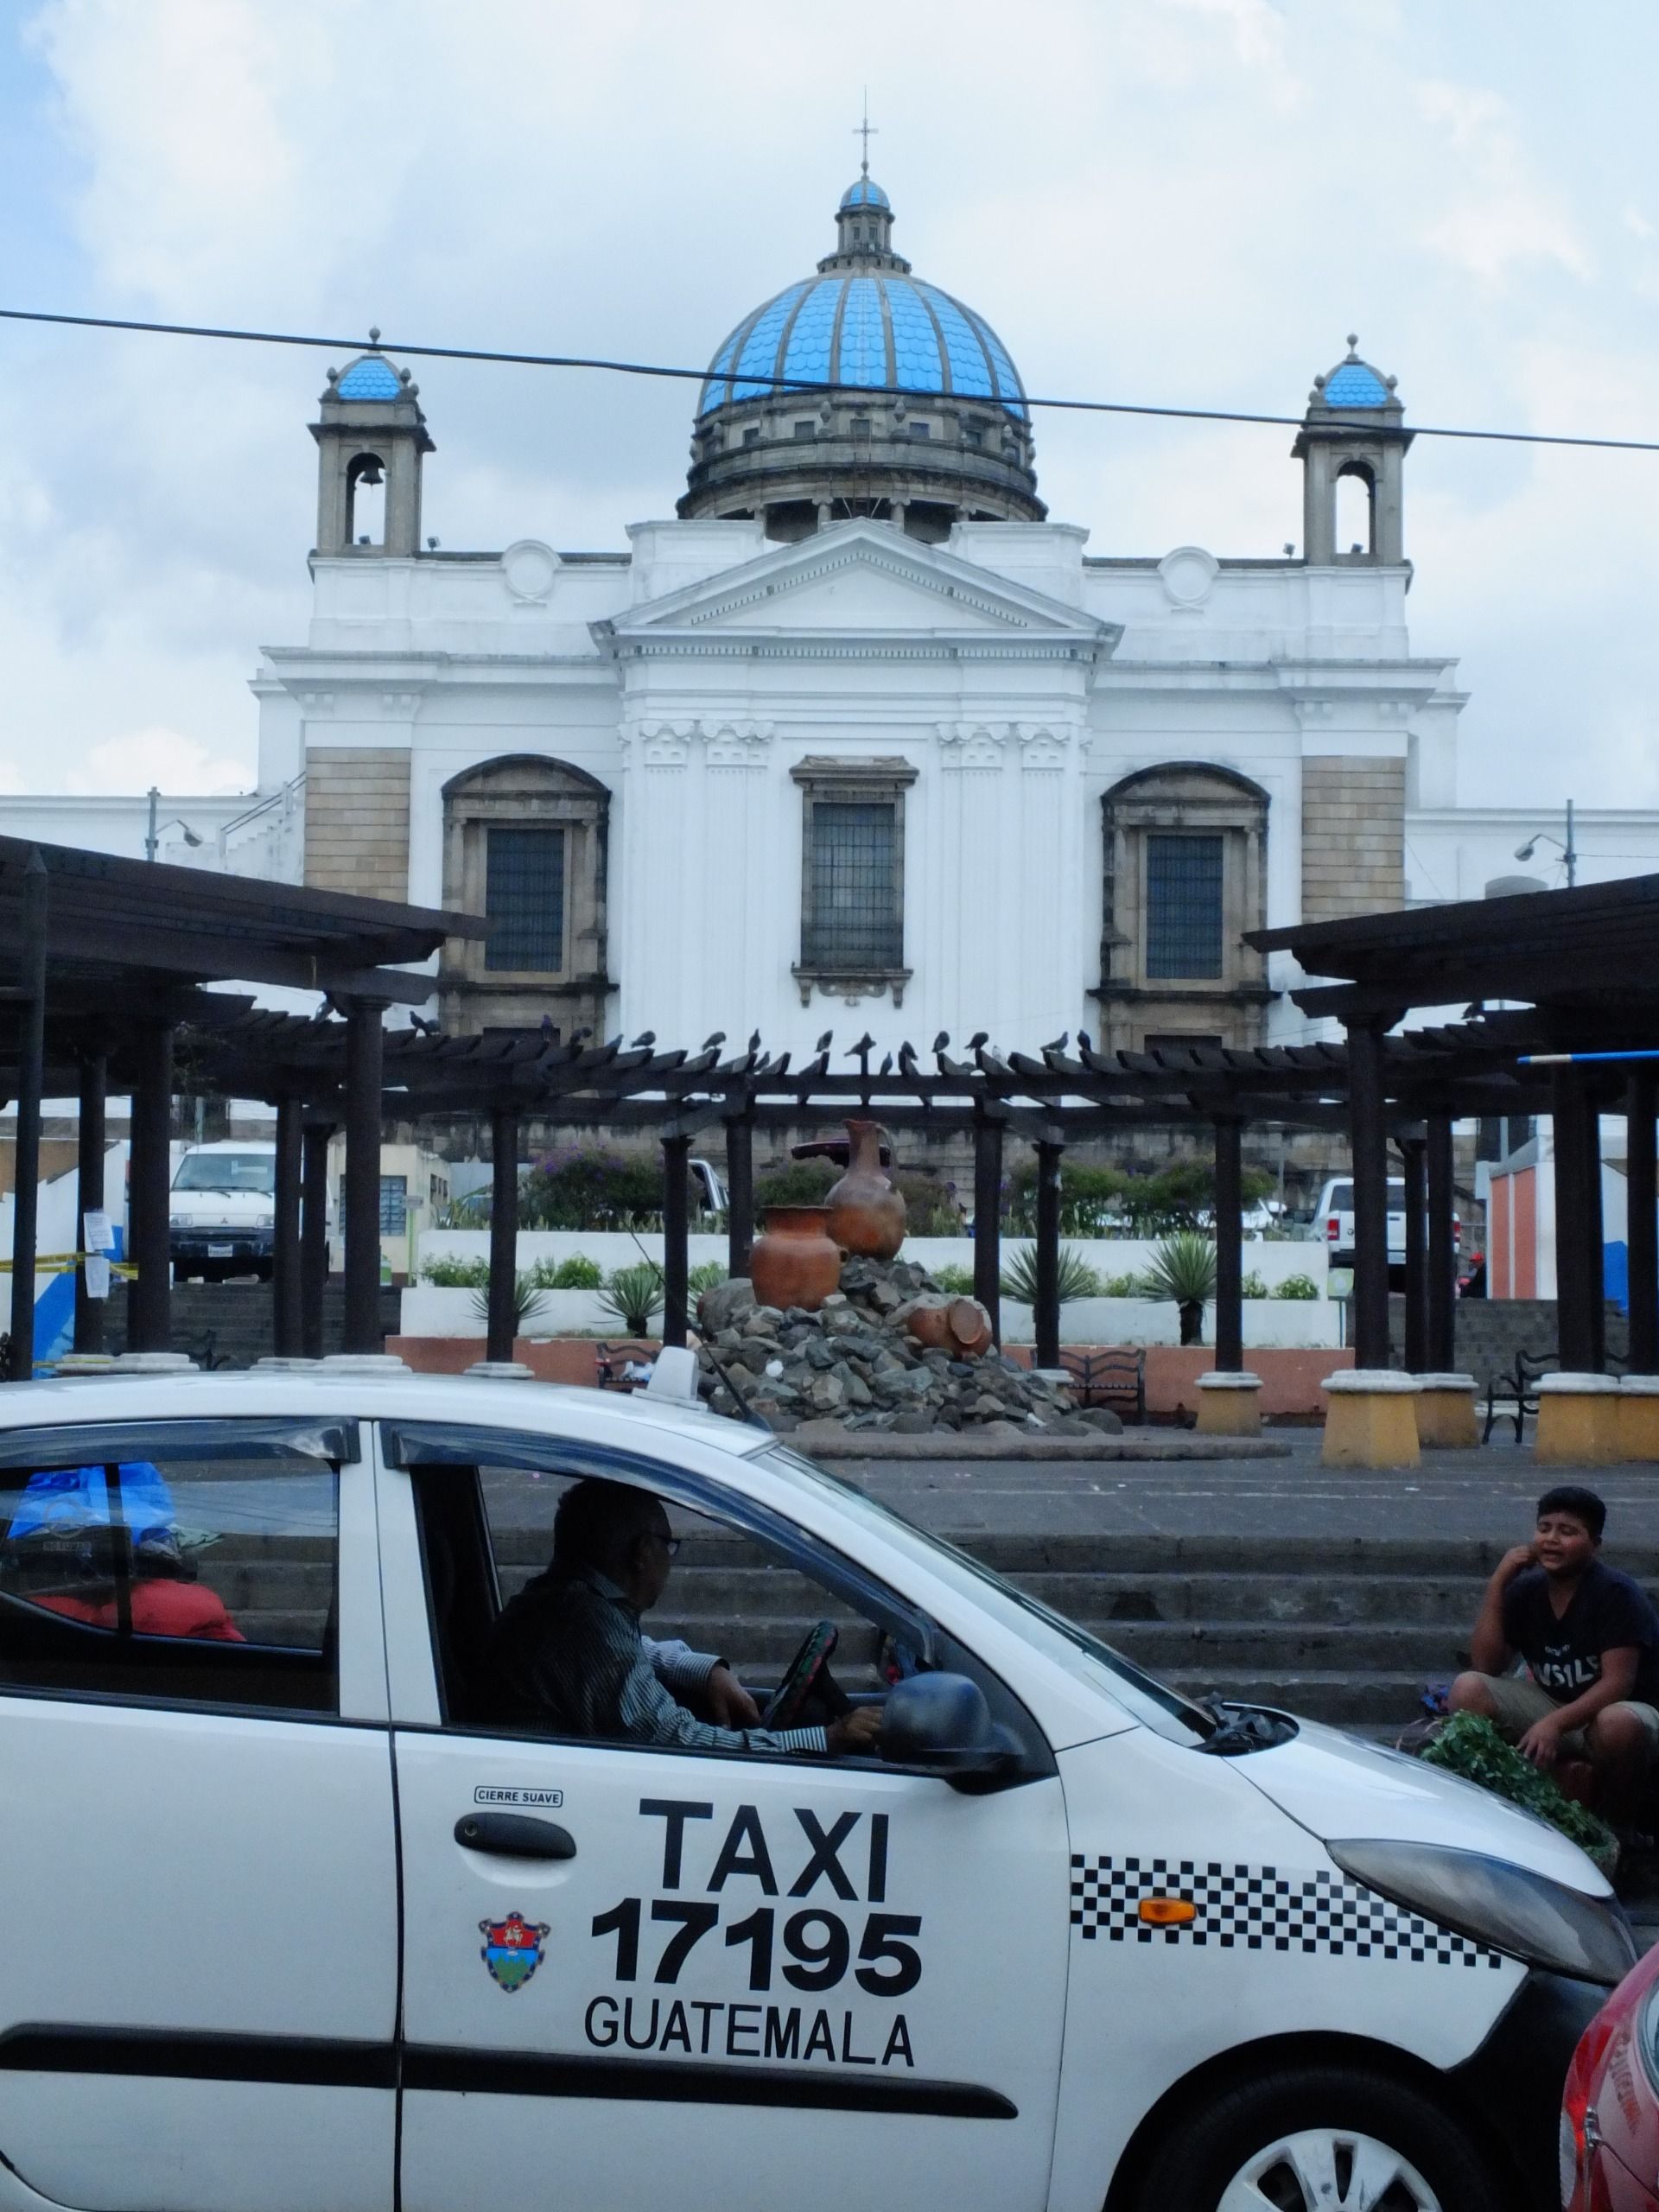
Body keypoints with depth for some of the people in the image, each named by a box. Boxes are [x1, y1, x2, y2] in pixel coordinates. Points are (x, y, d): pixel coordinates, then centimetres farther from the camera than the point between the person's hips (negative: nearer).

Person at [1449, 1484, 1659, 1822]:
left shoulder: (1618, 1594, -16)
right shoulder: (1526, 1591, 0)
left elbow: (1618, 1682, -23)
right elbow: (1487, 1667, -7)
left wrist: (1555, 1723, -37)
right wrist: (1498, 1583, -13)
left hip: (1617, 1709, -5)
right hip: (1552, 1704, 5)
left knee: (1617, 1724, -40)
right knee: (1468, 1689, -18)